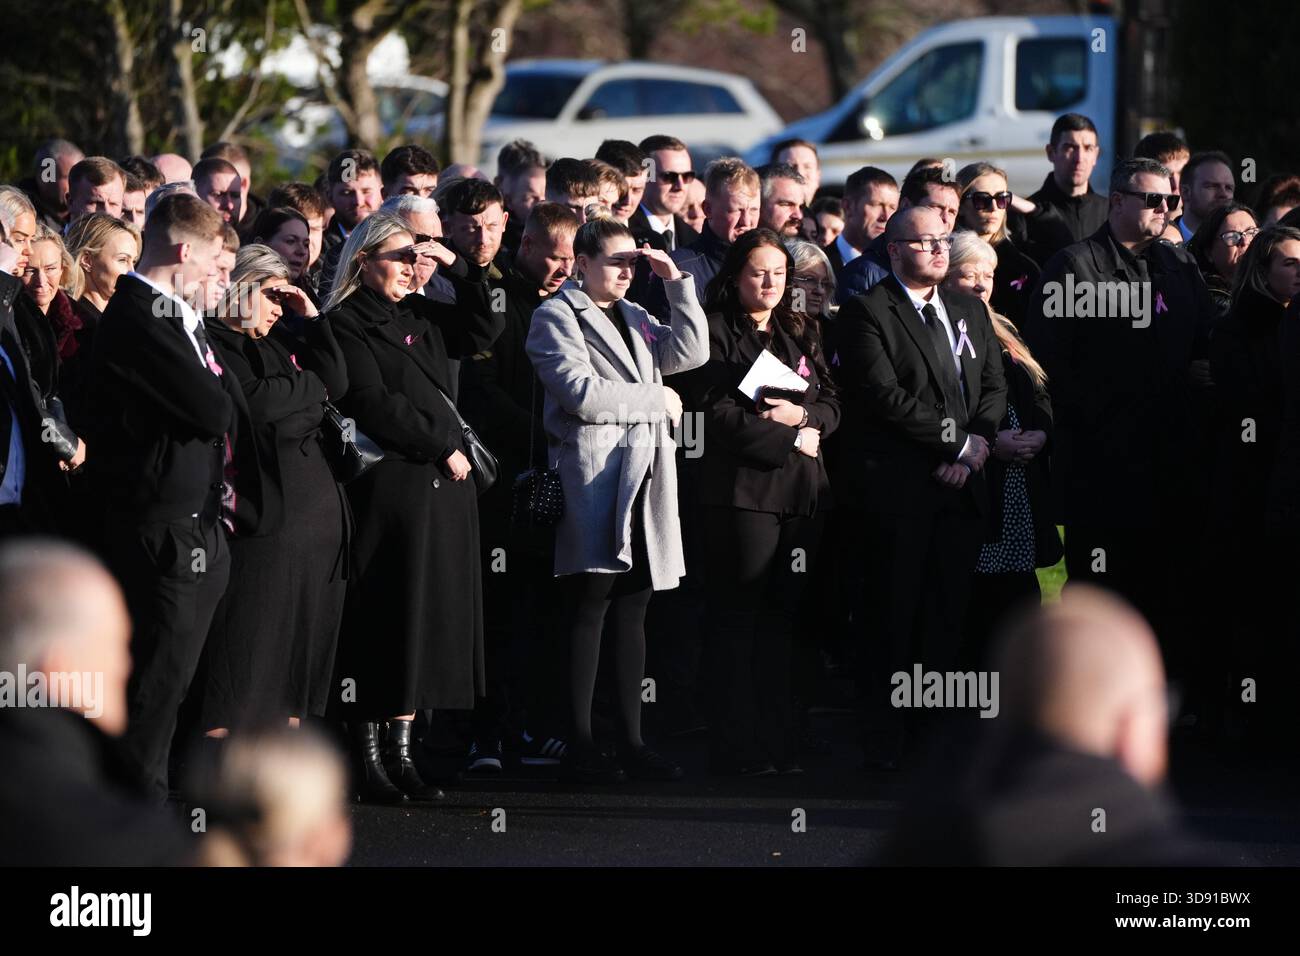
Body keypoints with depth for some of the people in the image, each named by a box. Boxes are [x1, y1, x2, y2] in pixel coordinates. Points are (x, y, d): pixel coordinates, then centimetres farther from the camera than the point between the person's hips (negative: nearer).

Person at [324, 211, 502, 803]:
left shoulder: (421, 315, 16)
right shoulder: (345, 325, -5)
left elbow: (483, 332, 16)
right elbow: (373, 405, -13)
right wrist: (442, 448, -12)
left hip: (442, 486, 7)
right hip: (388, 486, -7)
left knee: (428, 617, 6)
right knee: (382, 622, -5)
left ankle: (401, 754, 11)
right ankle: (368, 760, -1)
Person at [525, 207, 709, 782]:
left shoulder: (635, 320, 22)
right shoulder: (557, 318, 0)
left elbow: (691, 353, 8)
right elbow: (581, 391, -14)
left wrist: (677, 281, 4)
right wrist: (656, 399, -5)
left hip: (644, 476, 7)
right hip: (593, 472, -7)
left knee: (632, 610, 7)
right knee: (591, 609, -7)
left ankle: (633, 741, 9)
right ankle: (581, 746, -6)